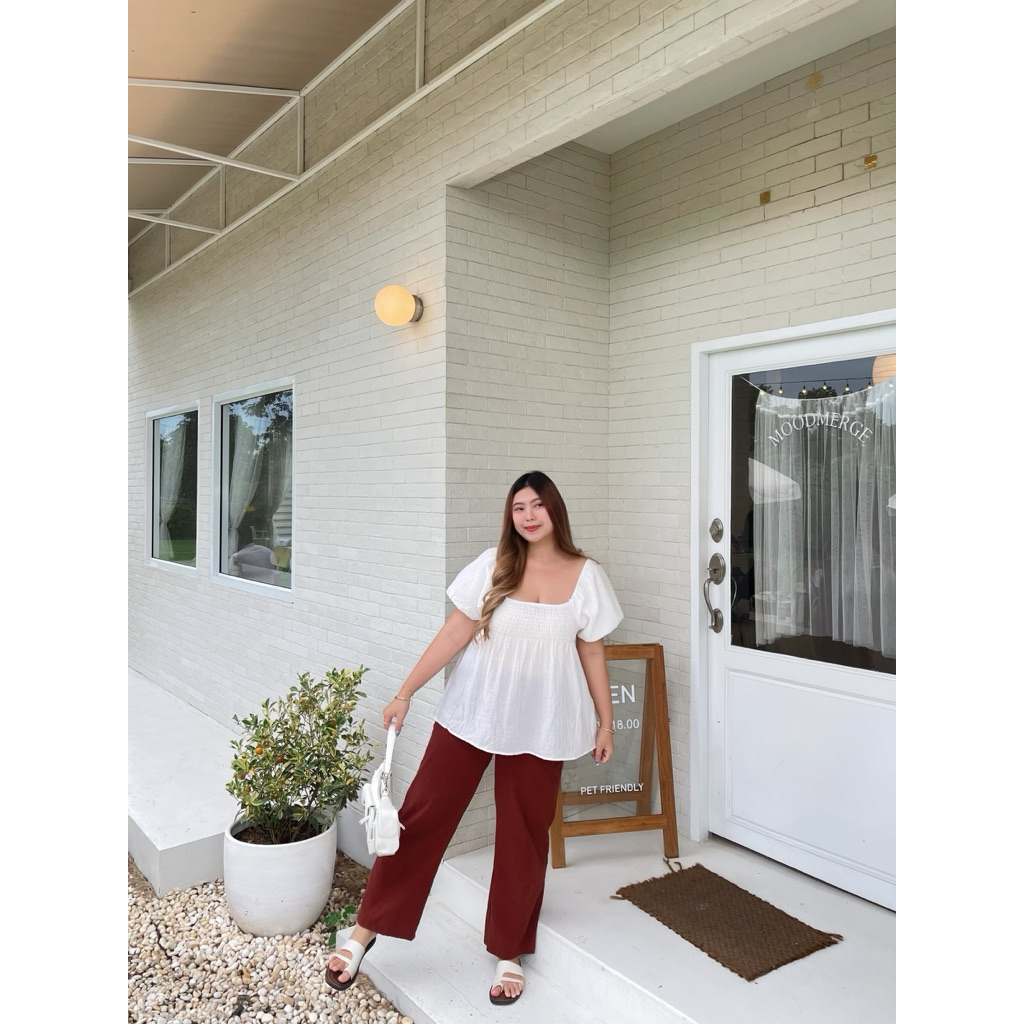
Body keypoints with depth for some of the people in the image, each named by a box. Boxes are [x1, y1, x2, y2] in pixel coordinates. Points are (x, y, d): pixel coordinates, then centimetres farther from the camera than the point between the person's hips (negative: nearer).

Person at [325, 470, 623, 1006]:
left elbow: (592, 654, 4)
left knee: (523, 837, 11)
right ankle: (367, 928, 22)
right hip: (471, 713, 0)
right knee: (422, 815, 4)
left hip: (540, 724, 0)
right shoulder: (492, 566, -4)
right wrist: (405, 691, -5)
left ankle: (510, 952, 32)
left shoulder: (586, 575, -3)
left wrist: (605, 722, 6)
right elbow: (454, 633, -3)